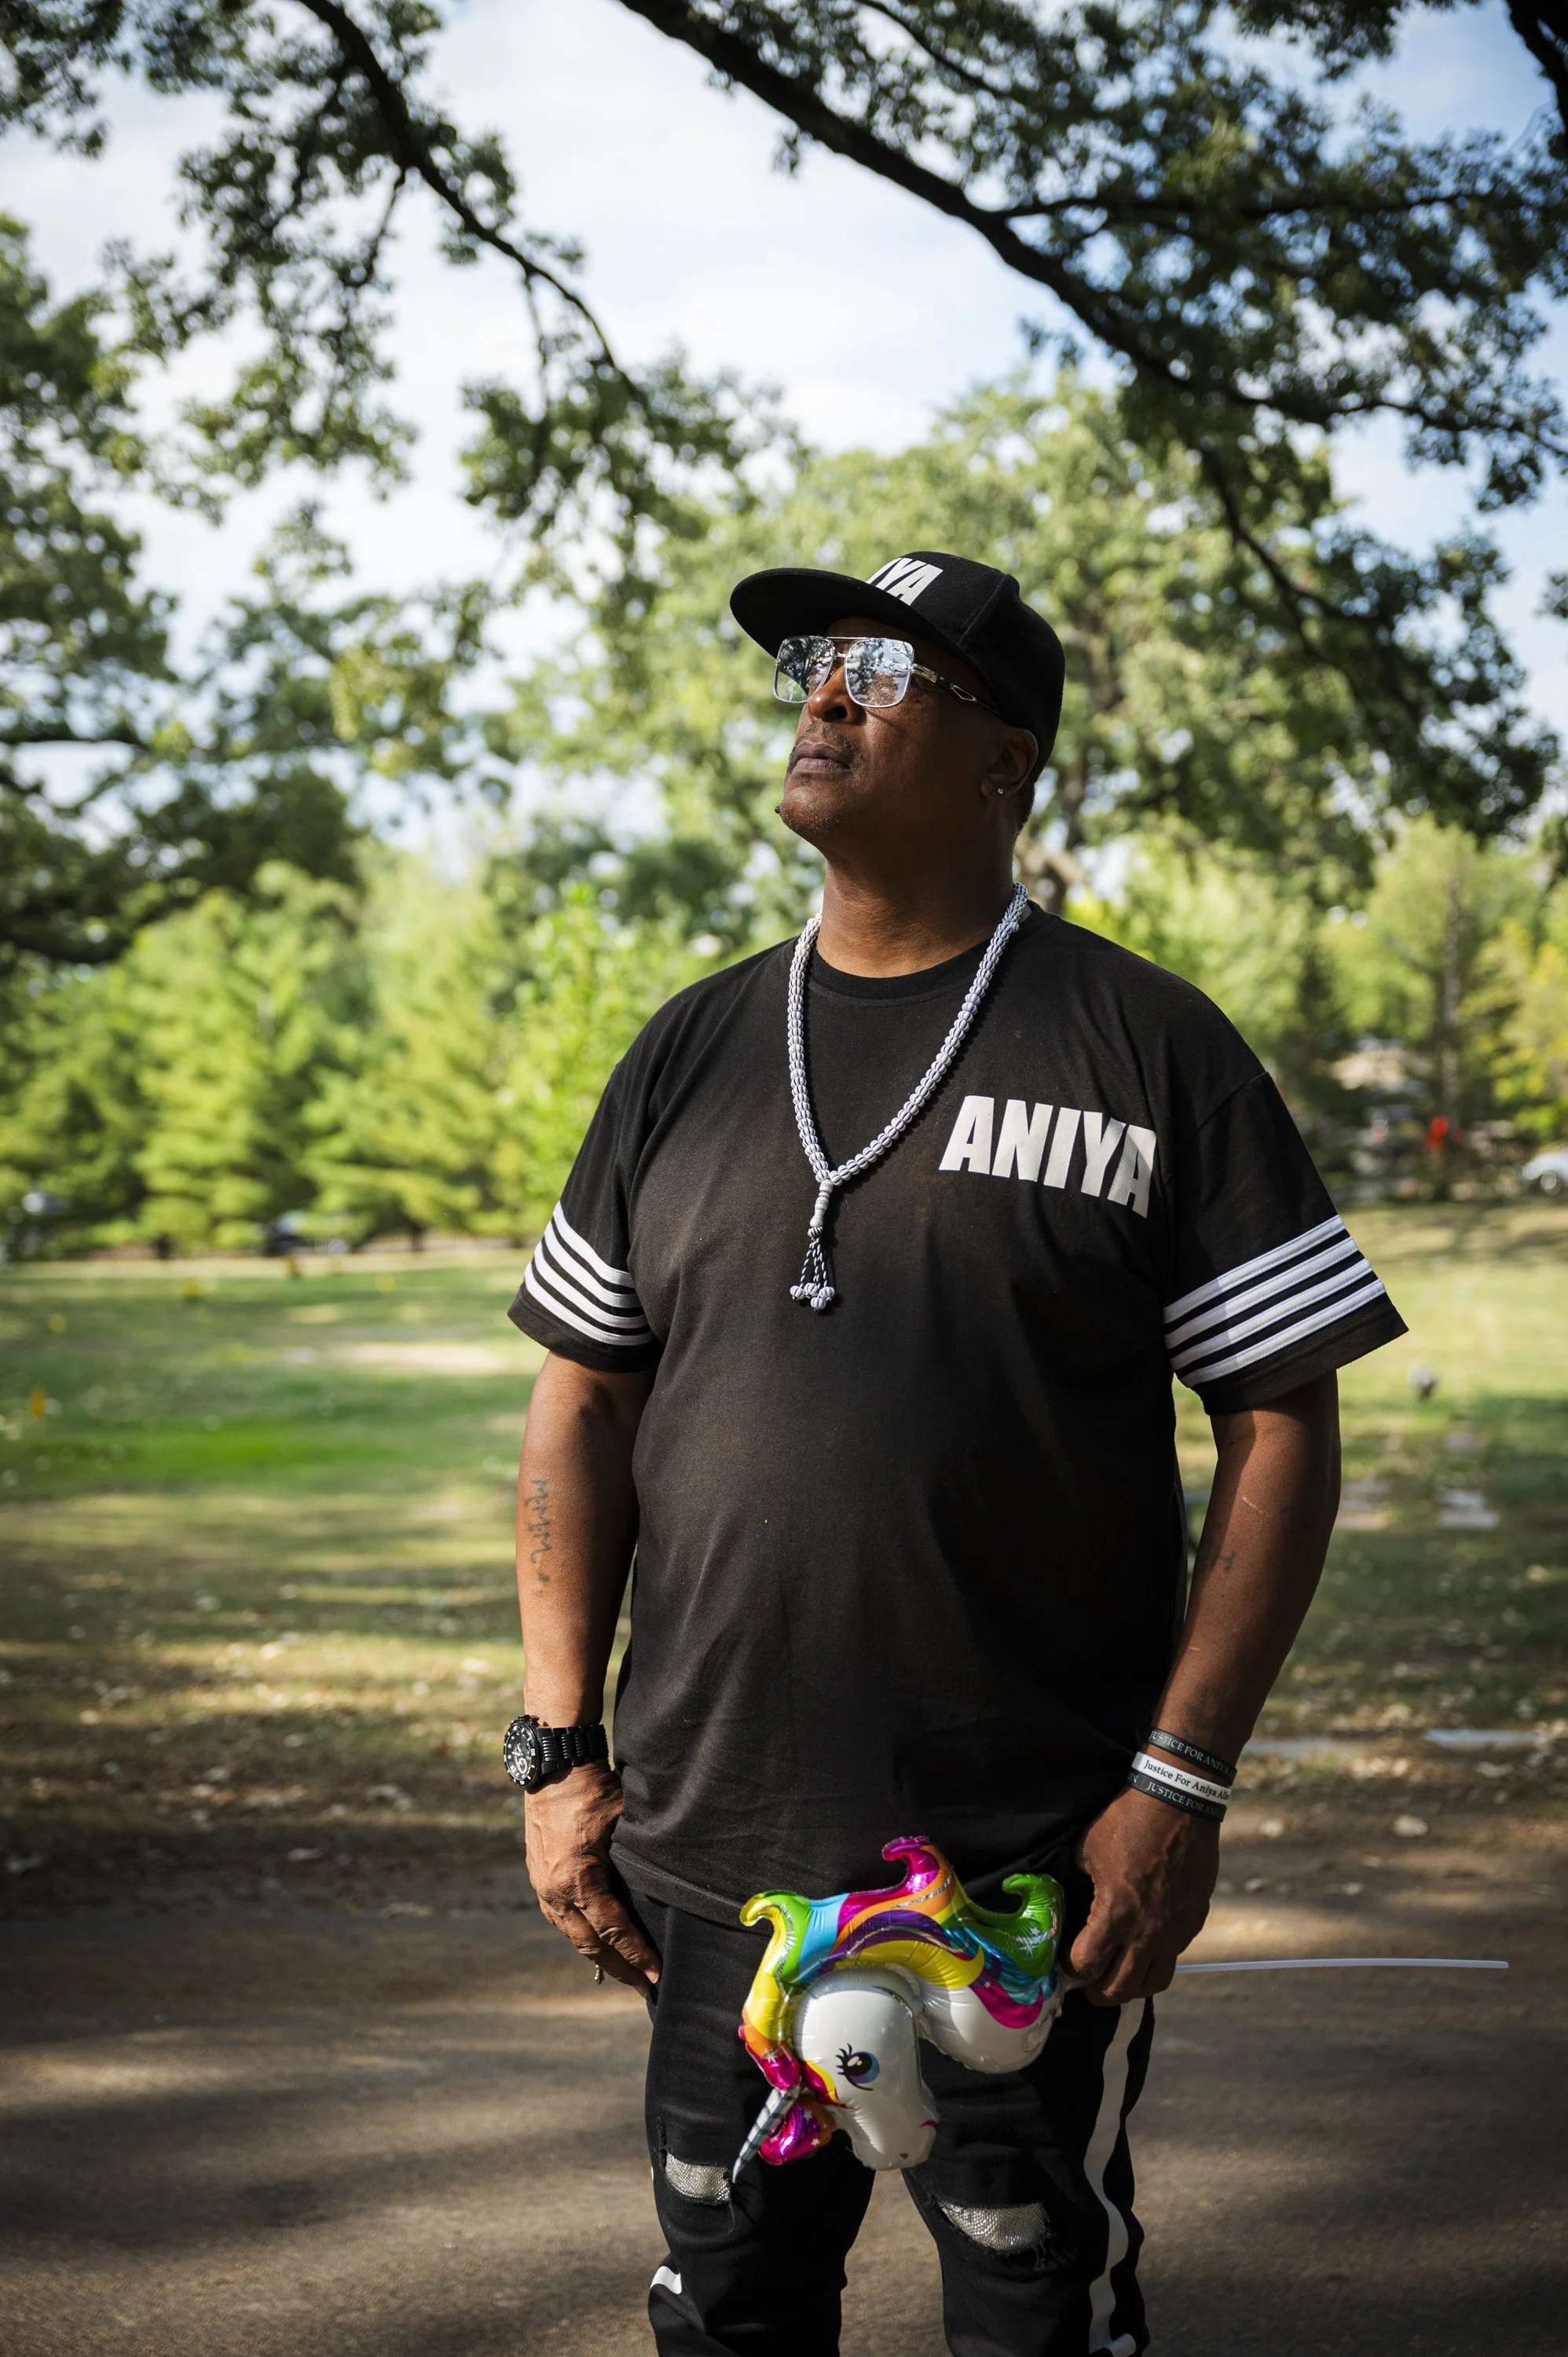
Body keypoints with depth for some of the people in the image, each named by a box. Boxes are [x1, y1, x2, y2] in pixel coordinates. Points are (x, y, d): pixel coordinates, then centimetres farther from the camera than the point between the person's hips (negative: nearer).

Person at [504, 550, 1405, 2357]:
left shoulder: (1148, 1048, -3)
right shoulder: (693, 1054, 9)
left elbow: (1281, 1427, -4)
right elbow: (586, 1409, 12)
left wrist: (1182, 1782, -11)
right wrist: (559, 1753, 5)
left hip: (1033, 1869, -3)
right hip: (710, 1855, 4)